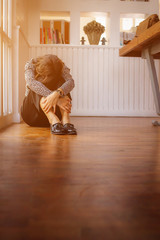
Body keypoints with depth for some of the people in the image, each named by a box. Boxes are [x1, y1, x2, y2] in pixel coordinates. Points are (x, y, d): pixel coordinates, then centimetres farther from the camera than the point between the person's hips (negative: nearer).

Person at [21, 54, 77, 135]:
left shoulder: (62, 67, -7)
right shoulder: (30, 65, -11)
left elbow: (70, 82, -28)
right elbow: (31, 82, -33)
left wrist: (57, 93, -50)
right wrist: (56, 98, -45)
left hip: (55, 111, 1)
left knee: (60, 81, -23)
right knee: (38, 87, -28)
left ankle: (66, 120, -42)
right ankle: (54, 121, -49)